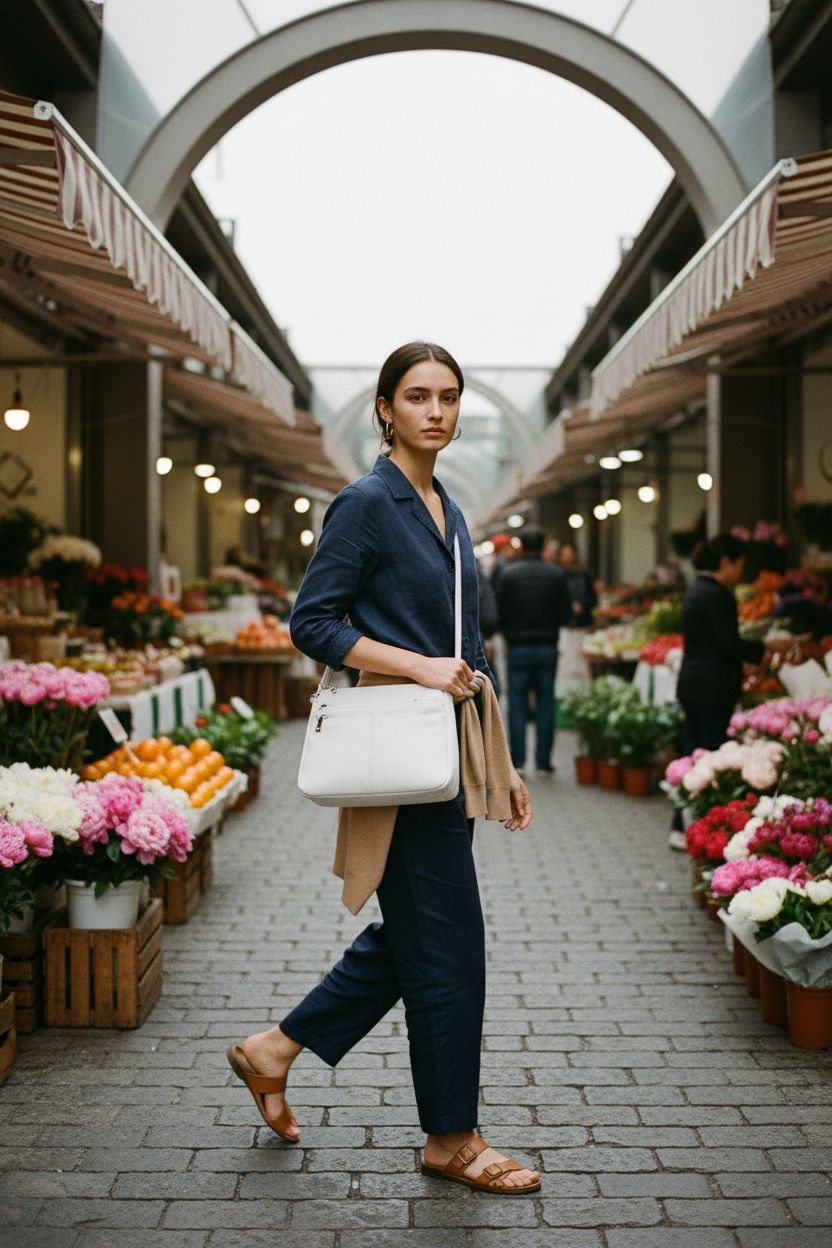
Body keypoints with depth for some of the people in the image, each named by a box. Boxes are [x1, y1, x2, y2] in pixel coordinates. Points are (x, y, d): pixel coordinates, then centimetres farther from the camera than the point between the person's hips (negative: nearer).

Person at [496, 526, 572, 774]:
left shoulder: (508, 574, -7)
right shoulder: (556, 575, -2)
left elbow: (499, 611, -6)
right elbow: (566, 612, 1)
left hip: (518, 647, -1)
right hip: (547, 646, 2)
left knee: (517, 704, 4)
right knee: (546, 703, 7)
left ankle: (517, 761, 2)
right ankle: (544, 760, 6)